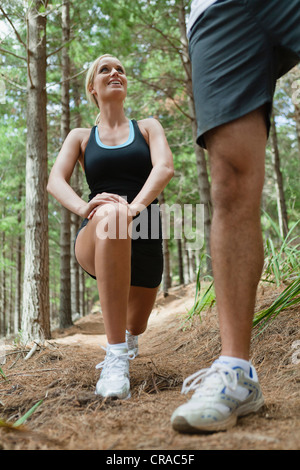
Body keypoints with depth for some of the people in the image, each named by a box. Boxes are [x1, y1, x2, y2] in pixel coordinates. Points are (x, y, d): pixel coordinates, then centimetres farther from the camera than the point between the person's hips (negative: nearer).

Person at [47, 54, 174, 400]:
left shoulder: (147, 128, 12)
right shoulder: (80, 137, 14)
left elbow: (165, 167, -8)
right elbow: (55, 181, -2)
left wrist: (136, 205, -29)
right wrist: (84, 207, -25)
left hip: (144, 245, 2)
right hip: (94, 243, -2)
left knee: (135, 328, 14)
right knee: (110, 214, -39)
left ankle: (126, 340, 57)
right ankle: (115, 357, -39)